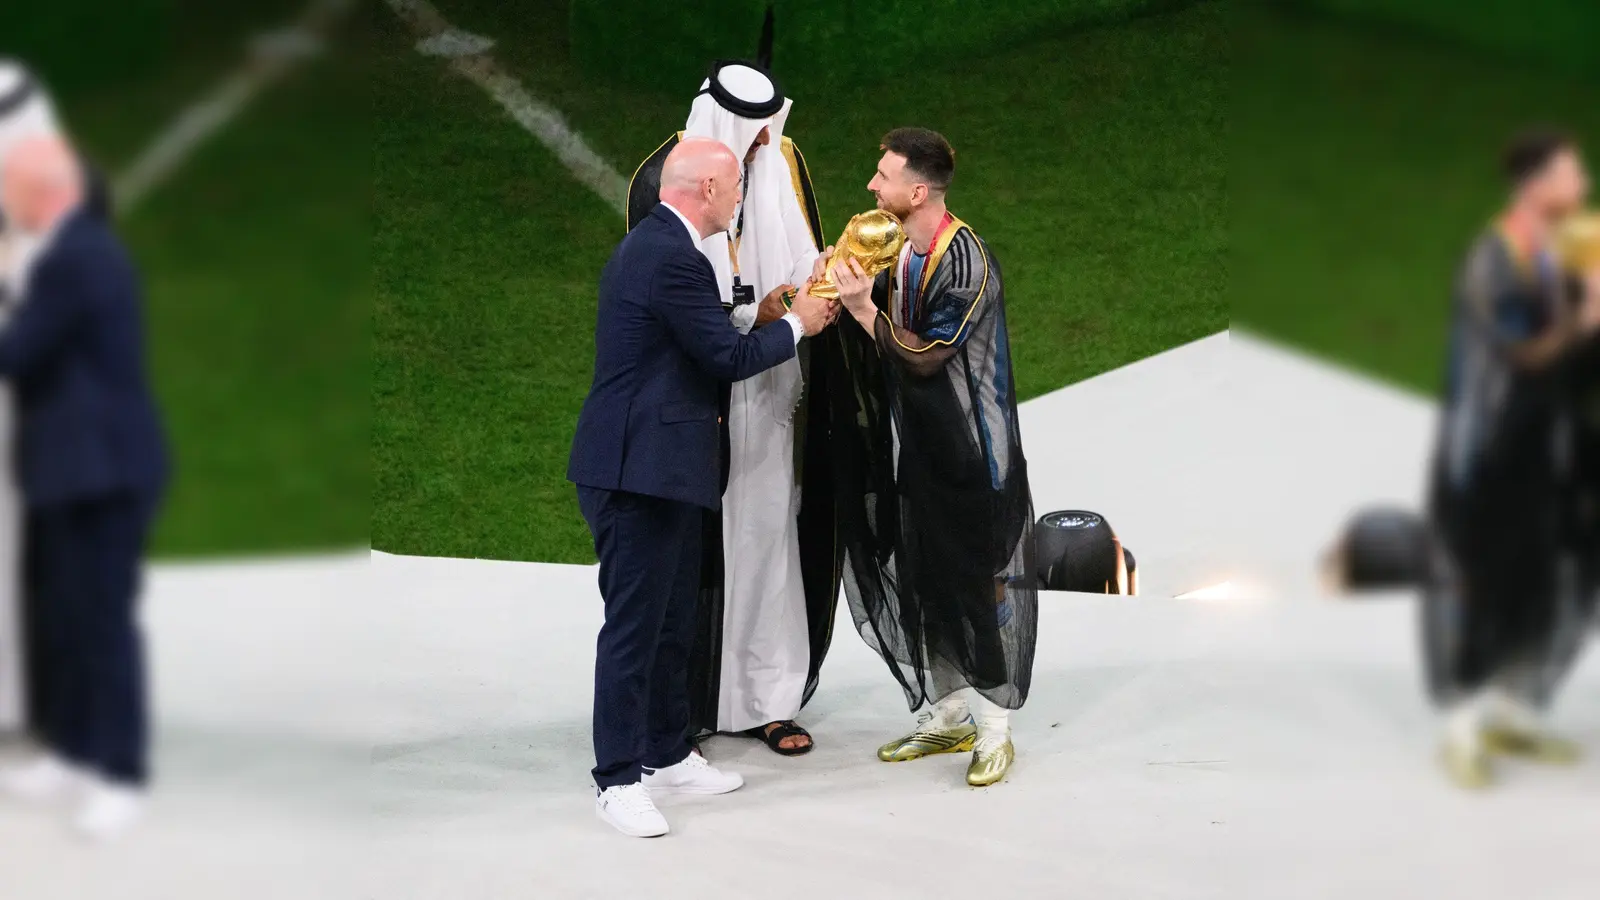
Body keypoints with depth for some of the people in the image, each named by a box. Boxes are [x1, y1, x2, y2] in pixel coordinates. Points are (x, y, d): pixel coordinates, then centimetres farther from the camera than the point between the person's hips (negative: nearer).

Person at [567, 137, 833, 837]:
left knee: (670, 621, 18)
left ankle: (667, 754, 29)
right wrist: (796, 324, -1)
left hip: (659, 468, 11)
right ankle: (620, 779, 2)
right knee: (634, 625, -4)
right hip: (641, 470, -11)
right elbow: (728, 358, -16)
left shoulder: (654, 244, 15)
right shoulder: (672, 258, -19)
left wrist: (771, 314, 13)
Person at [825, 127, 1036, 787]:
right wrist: (847, 288, -3)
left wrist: (864, 309, -25)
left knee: (969, 580, -2)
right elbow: (886, 344, 13)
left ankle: (994, 726, 9)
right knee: (920, 580, 13)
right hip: (910, 446, 8)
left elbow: (924, 357, -20)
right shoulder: (898, 249, 5)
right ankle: (950, 715, 25)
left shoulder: (965, 263, -20)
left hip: (962, 453, -8)